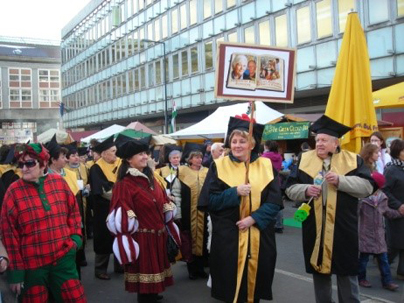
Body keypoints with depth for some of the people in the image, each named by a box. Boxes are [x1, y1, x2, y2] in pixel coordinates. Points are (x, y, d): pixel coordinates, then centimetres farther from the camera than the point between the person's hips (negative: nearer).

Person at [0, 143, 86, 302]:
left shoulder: (59, 182, -1)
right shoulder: (14, 191, -8)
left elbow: (73, 211, 12)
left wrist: (75, 236, 0)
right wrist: (15, 270, -5)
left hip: (63, 257, 2)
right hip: (31, 263, -2)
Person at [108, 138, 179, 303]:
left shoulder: (151, 179, 10)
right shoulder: (124, 184, -15)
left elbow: (164, 205, 15)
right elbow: (122, 218, -20)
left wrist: (168, 230, 14)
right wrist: (127, 243, -23)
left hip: (158, 237, 8)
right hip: (141, 239, -7)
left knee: (155, 274, 18)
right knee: (145, 283, 2)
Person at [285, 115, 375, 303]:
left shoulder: (353, 160, 1)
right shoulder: (304, 160, 5)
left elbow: (367, 186, -8)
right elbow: (290, 189, 4)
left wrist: (340, 180, -19)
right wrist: (305, 190, -16)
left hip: (343, 228, -2)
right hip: (315, 228, 2)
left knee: (347, 272, 7)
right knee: (319, 271, 13)